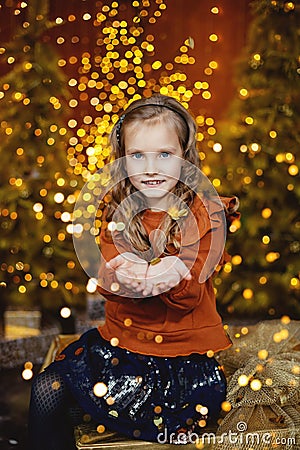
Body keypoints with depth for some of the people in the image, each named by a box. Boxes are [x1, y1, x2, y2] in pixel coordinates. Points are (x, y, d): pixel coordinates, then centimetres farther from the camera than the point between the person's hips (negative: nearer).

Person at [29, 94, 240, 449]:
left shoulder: (203, 214, -6)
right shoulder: (117, 212, 5)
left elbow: (190, 297, -12)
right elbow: (106, 280, -6)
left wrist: (175, 275, -36)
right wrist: (121, 274, -31)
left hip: (185, 348, -2)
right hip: (121, 337, 3)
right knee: (47, 389, -14)